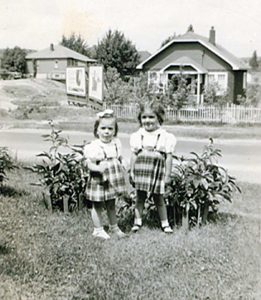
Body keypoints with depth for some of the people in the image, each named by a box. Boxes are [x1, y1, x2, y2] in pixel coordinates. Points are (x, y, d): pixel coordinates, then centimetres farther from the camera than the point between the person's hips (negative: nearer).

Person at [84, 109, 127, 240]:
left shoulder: (116, 143, 3)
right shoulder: (93, 146, -16)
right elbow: (89, 163, -19)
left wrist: (122, 172, 9)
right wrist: (98, 168, -35)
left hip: (113, 180, 5)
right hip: (99, 181, -5)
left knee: (111, 205, 20)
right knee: (97, 206, 9)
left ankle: (114, 227, 36)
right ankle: (98, 230, 24)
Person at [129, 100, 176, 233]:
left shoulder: (166, 137, -2)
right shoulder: (137, 136, 4)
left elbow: (168, 157, -1)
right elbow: (134, 155, 7)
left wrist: (168, 175, -2)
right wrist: (131, 171, 4)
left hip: (157, 172, -1)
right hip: (141, 171, 2)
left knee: (159, 199, 9)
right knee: (140, 198, 10)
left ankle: (165, 223, 21)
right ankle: (137, 221, 22)